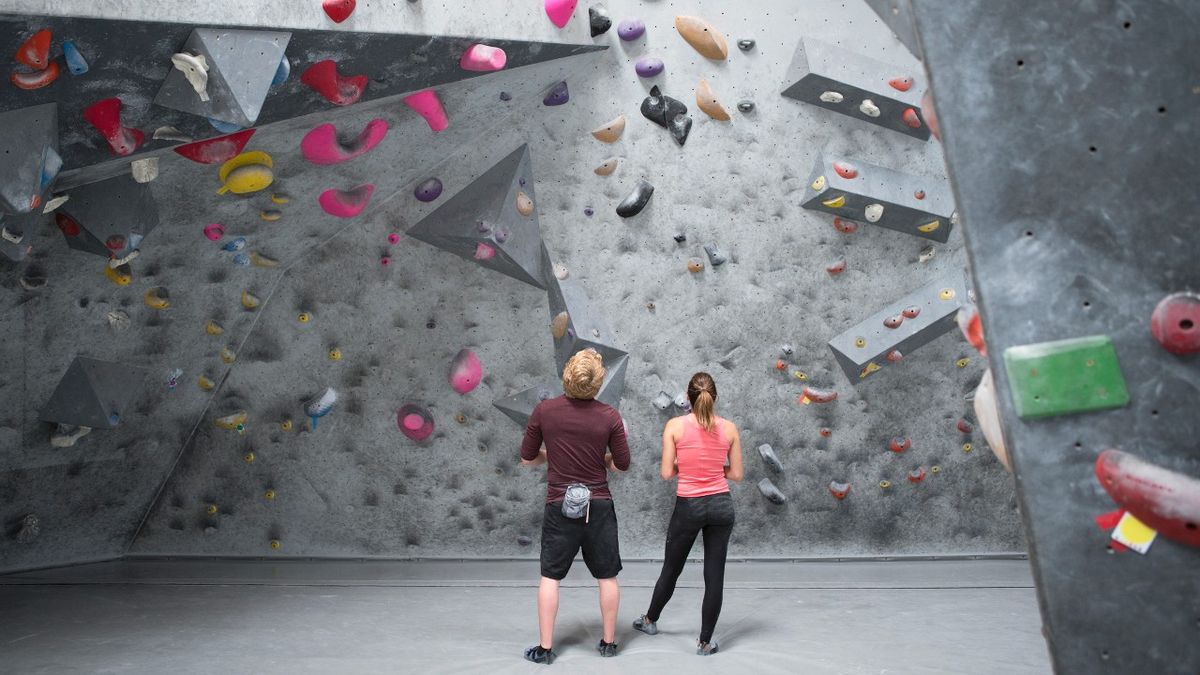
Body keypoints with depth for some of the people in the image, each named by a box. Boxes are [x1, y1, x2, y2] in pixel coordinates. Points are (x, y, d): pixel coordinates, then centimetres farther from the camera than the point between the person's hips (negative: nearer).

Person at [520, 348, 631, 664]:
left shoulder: (544, 411, -8)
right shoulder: (609, 416, -8)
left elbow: (527, 458, 1)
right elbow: (622, 464, -1)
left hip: (560, 506, 0)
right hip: (599, 505, 0)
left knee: (550, 577, 10)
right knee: (607, 577, 13)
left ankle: (545, 648, 13)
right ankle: (609, 642, 23)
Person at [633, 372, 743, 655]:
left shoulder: (675, 426, -9)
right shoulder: (729, 428, -3)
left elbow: (666, 473, -8)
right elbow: (736, 474, 1)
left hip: (688, 507, -1)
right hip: (721, 505, 1)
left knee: (671, 570, 18)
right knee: (714, 576, 10)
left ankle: (650, 620, 40)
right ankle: (705, 642, 19)